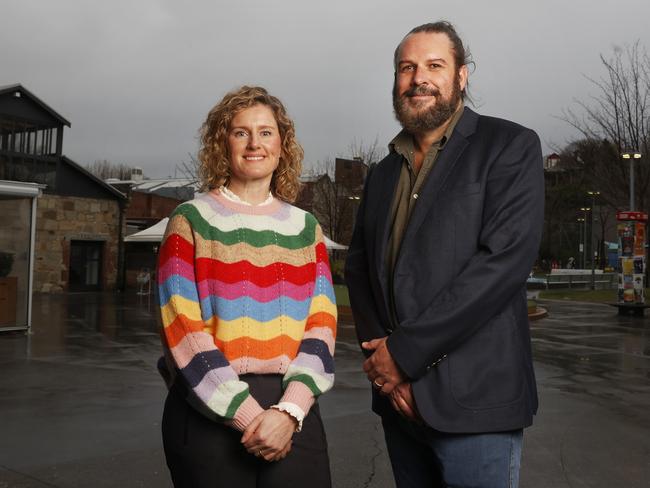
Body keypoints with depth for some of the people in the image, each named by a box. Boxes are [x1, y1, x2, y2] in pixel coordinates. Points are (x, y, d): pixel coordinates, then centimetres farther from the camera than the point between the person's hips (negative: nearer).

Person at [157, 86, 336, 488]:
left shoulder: (306, 228, 9)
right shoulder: (191, 221, 0)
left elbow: (321, 323, 2)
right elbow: (182, 330, -8)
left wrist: (289, 410, -12)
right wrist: (250, 415, -13)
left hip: (294, 411, 3)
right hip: (210, 414, -2)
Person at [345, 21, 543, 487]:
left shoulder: (510, 146, -4)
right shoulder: (383, 173, 14)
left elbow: (504, 259, -16)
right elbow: (360, 269, 9)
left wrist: (406, 351, -16)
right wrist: (380, 357, -9)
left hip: (472, 398, -5)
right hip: (399, 396, 6)